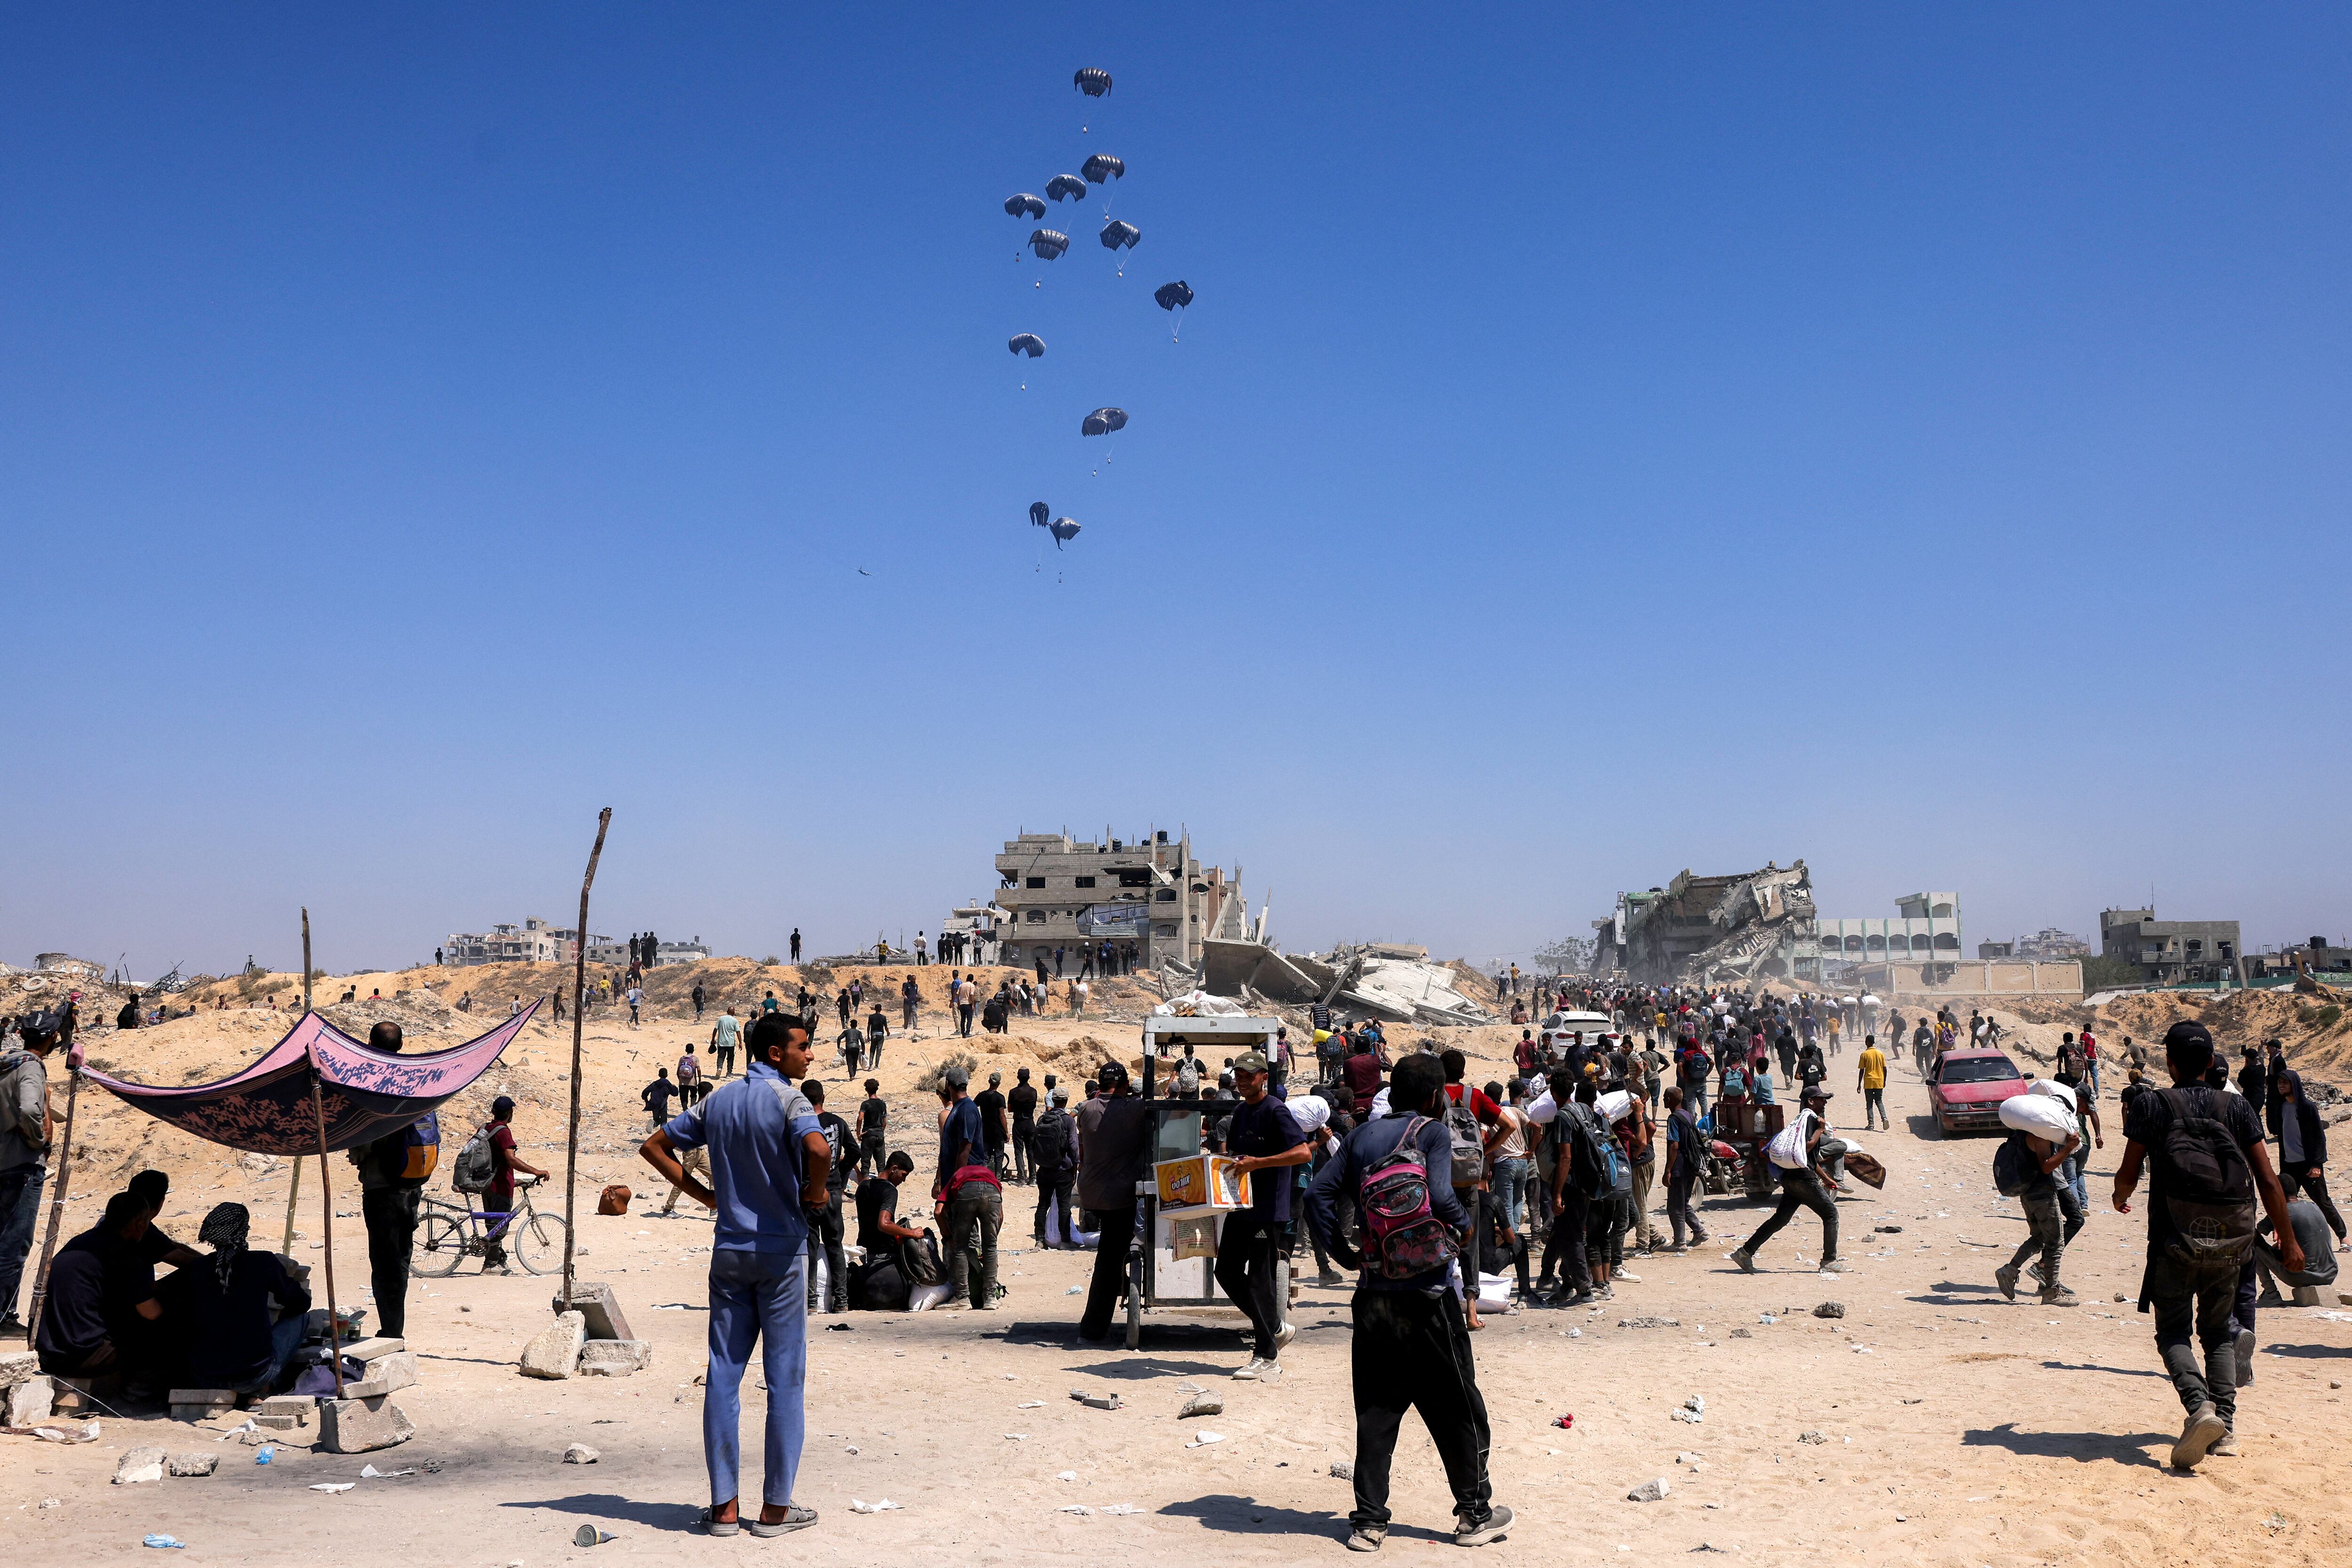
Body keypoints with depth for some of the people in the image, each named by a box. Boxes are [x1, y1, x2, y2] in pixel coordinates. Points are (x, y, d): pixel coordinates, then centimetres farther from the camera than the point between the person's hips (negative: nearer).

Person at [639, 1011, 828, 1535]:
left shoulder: (719, 1101, 9)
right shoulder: (788, 1099, -12)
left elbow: (655, 1147, 14)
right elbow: (819, 1150, -32)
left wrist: (701, 1193, 12)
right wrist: (815, 1192, -12)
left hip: (729, 1250, 6)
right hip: (781, 1251, -6)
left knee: (723, 1375, 7)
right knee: (785, 1378, 3)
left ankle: (724, 1506, 11)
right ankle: (776, 1508, 7)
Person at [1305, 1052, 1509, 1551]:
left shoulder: (1361, 1136, 8)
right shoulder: (1433, 1133, -5)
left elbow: (1318, 1193, 1)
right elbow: (1440, 1197, -19)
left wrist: (1343, 1253, 6)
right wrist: (1465, 1226, 0)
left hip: (1373, 1294, 4)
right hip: (1427, 1291, -4)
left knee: (1375, 1414, 9)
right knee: (1457, 1409, 9)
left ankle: (1369, 1522, 9)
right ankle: (1474, 1514, 17)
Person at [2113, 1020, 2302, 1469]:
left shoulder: (2151, 1105, 0)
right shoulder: (2237, 1108, 6)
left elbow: (2128, 1175, 1)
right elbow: (2268, 1180, 2)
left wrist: (2121, 1198, 24)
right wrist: (2288, 1241, 10)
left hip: (2175, 1239, -3)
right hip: (2229, 1240, 3)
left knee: (2173, 1332, 4)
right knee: (2219, 1331, 18)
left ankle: (2199, 1406, -22)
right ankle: (2224, 1426, 8)